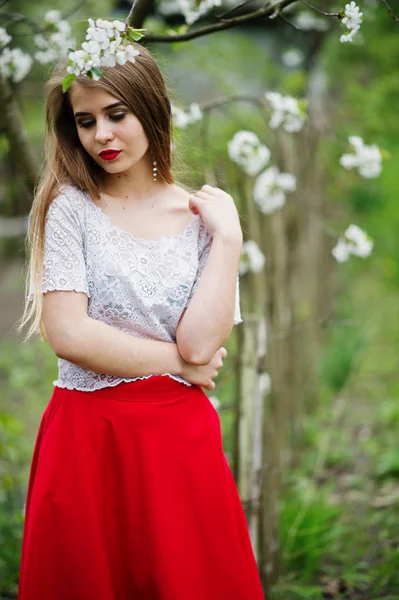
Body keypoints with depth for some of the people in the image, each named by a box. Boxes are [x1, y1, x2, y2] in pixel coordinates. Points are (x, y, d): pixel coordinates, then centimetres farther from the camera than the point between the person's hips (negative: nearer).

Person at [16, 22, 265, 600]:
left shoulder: (202, 216, 4)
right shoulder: (71, 207, -1)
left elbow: (200, 343, -8)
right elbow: (68, 334, -12)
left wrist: (228, 235, -8)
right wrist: (180, 363, -7)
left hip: (180, 441, 2)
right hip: (85, 439, -1)